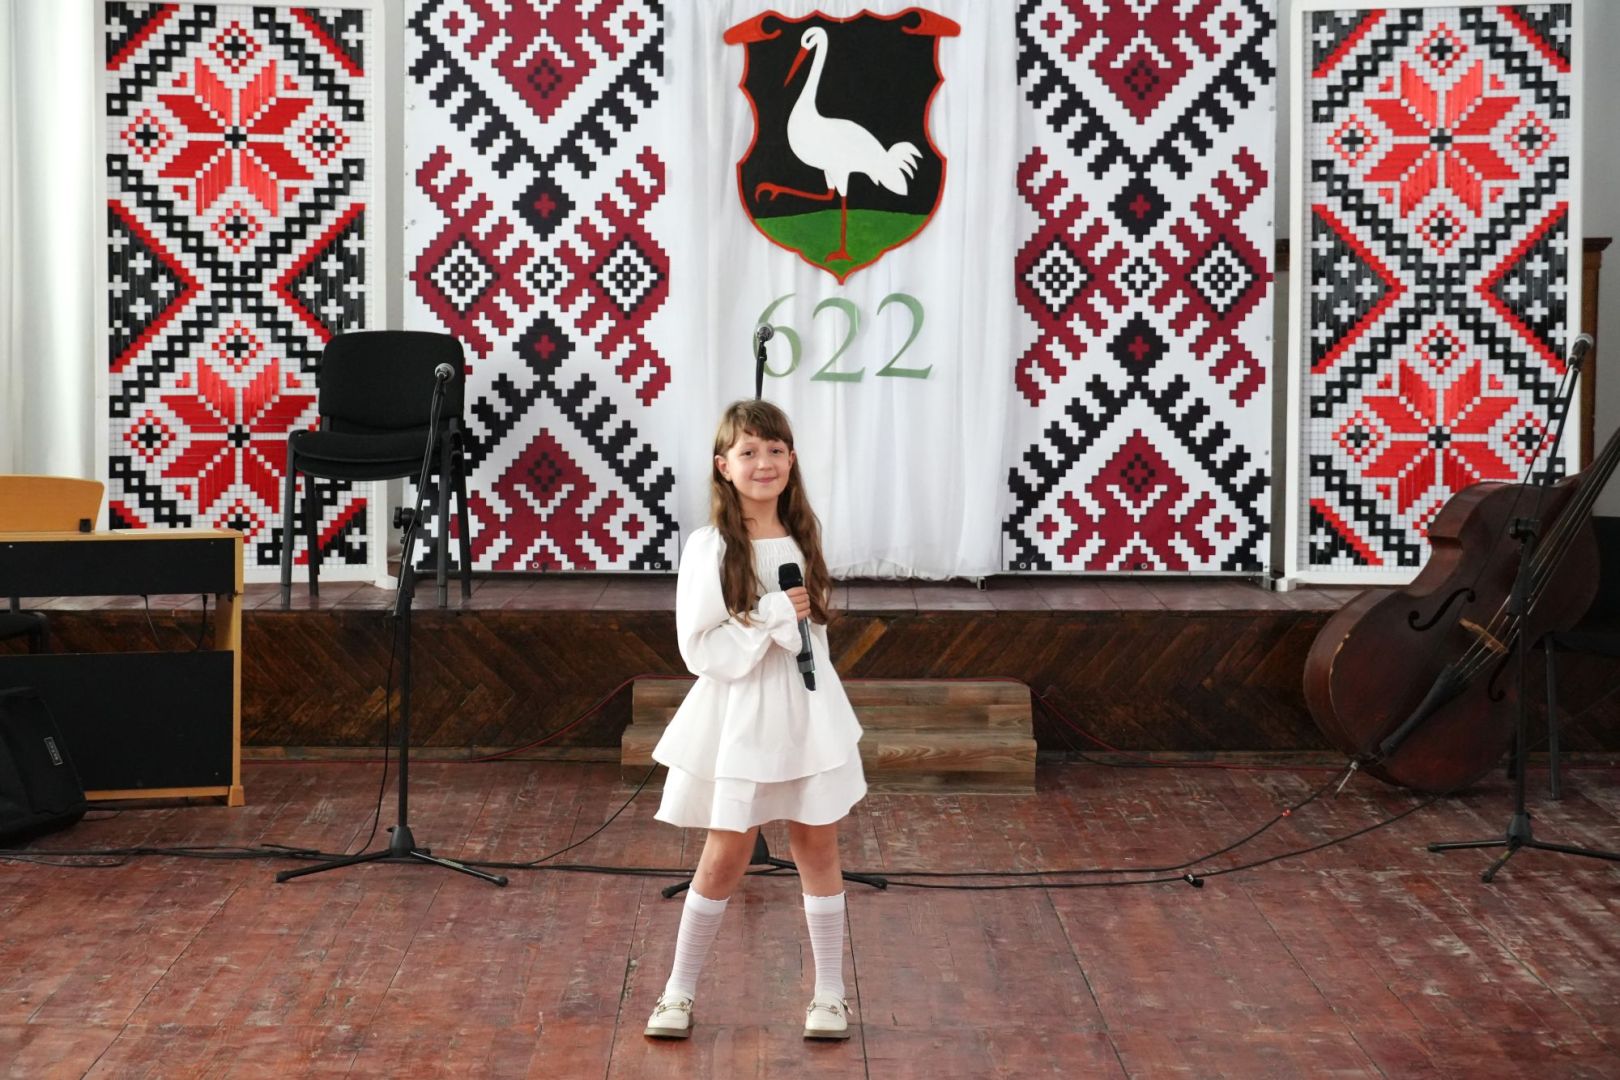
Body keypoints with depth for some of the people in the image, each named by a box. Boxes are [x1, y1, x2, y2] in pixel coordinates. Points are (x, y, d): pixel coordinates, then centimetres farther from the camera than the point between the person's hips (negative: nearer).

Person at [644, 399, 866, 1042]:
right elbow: (699, 650, -15)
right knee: (726, 856, 0)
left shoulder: (804, 539, 4)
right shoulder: (709, 548, -12)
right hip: (739, 719, -4)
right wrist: (773, 617, -21)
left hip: (807, 715, 4)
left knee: (818, 847, 9)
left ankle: (830, 993, 21)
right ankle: (679, 992, 15)